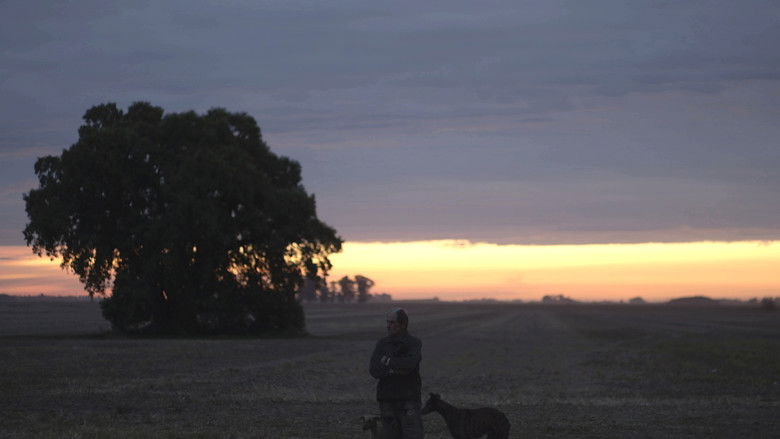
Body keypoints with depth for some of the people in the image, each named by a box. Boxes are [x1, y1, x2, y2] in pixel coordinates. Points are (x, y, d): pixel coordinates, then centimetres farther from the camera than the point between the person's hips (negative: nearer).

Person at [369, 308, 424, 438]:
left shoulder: (414, 343, -1)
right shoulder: (382, 343, 8)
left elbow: (410, 363, -21)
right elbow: (374, 369, -4)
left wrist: (388, 361, -9)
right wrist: (394, 371, -17)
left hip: (408, 399, -3)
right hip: (387, 400, 3)